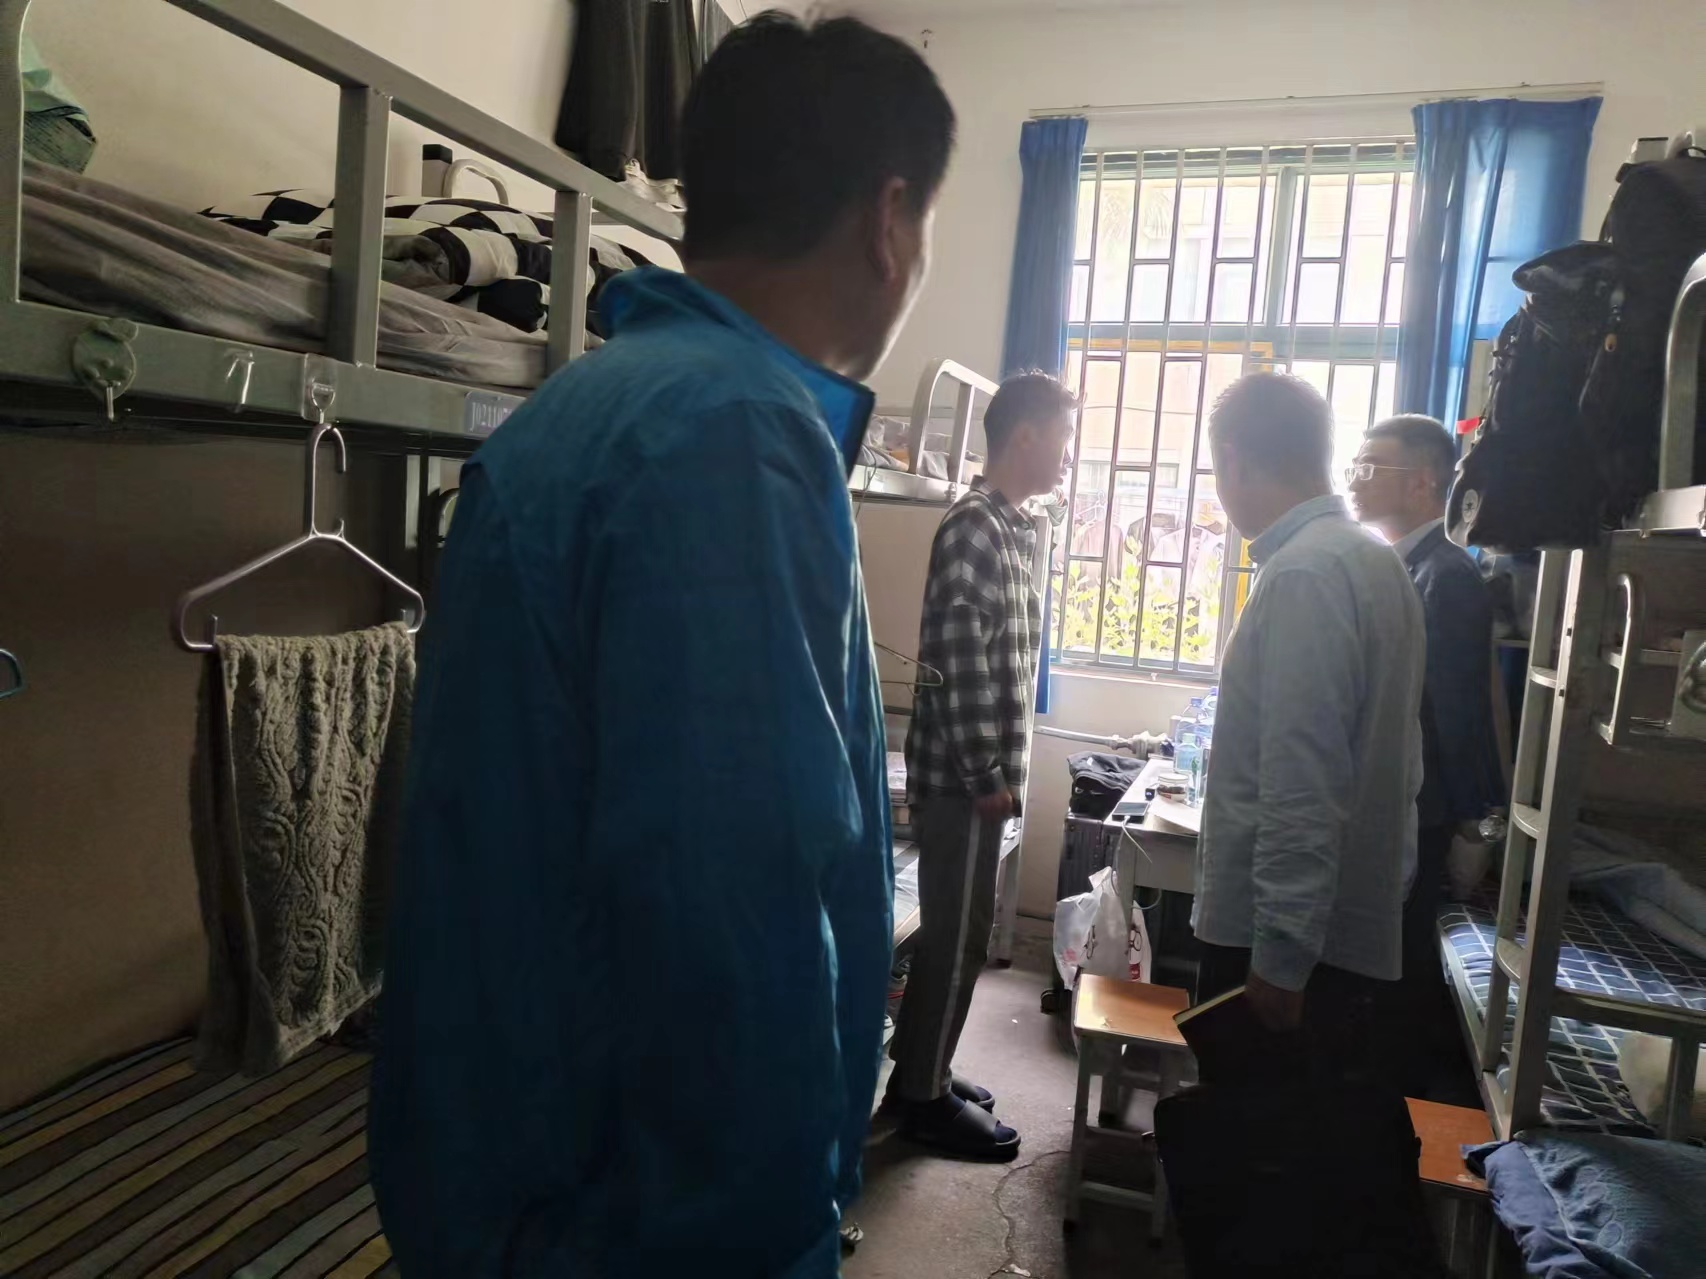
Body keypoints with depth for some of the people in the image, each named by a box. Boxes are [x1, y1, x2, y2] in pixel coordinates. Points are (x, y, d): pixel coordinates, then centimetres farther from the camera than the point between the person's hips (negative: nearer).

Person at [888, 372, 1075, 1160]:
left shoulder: (1013, 529, 14)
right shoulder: (974, 527, -17)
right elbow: (959, 662, -22)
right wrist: (989, 776, -18)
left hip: (979, 770, 10)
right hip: (962, 773, -10)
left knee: (958, 931, 17)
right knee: (956, 935, 1)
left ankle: (921, 1072, 30)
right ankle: (924, 1097, 15)